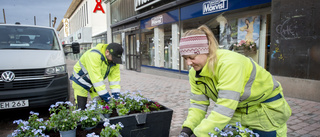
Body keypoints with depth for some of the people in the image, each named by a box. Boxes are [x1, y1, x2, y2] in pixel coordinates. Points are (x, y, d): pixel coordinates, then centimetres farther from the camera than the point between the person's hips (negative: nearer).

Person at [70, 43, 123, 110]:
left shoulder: (114, 60, -14)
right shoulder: (94, 55, -36)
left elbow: (115, 78, -11)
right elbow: (96, 79, -38)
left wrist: (116, 96, -18)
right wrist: (107, 97, -36)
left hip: (96, 82, 6)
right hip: (81, 81, -5)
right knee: (81, 107, -6)